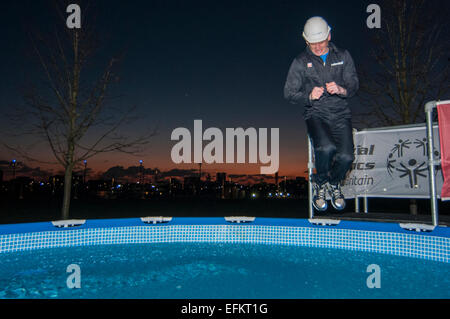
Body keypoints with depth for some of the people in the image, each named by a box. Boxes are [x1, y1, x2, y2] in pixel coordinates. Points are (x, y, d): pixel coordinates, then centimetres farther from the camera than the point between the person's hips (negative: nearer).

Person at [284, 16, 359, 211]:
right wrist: (310, 96, -13)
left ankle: (334, 184, 16)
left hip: (341, 114, 2)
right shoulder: (300, 62, 6)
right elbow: (289, 93, 5)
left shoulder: (343, 56, 12)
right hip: (316, 114, -2)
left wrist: (340, 89, -15)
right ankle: (320, 184, 1)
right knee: (326, 147, -31)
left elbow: (354, 85, 8)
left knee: (346, 156, -19)